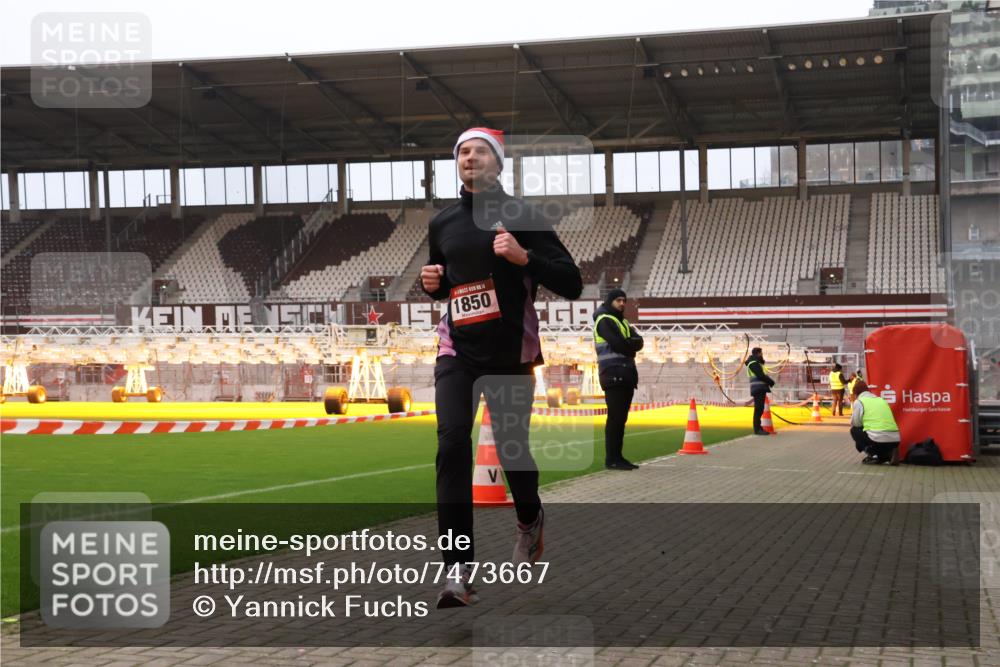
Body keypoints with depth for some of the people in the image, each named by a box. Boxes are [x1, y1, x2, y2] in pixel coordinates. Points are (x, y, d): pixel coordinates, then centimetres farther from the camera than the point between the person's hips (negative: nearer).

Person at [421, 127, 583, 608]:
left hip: (511, 353, -2)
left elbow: (572, 285, -9)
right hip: (458, 351, 3)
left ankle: (530, 520, 42)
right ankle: (459, 571, -14)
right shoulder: (442, 224, 9)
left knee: (511, 449, 7)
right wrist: (432, 283, 2)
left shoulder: (523, 217, -5)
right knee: (452, 447, -14)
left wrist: (523, 257, -22)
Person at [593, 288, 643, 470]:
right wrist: (631, 344, 1)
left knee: (621, 417, 8)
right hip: (614, 375, -9)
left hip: (626, 376, 9)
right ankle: (611, 459, -10)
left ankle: (618, 457, 11)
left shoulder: (623, 322, 23)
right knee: (615, 417, -10)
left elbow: (638, 342, 9)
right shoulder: (604, 320, -5)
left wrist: (626, 343, -9)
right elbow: (619, 344, -17)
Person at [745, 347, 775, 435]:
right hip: (758, 389, -10)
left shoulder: (756, 363, 23)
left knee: (760, 409, 10)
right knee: (759, 409, -11)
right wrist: (771, 382, -6)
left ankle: (758, 428, 13)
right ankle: (757, 429, -13)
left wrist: (769, 381, 1)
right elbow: (760, 376, -17)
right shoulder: (754, 363, -10)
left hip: (760, 389, 10)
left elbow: (763, 375, 19)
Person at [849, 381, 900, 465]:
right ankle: (889, 454, 8)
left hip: (878, 439, -5)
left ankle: (872, 455, 3)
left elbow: (855, 424, 9)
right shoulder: (881, 400, 26)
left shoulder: (859, 402, 7)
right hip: (895, 440, 5)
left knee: (854, 431, 22)